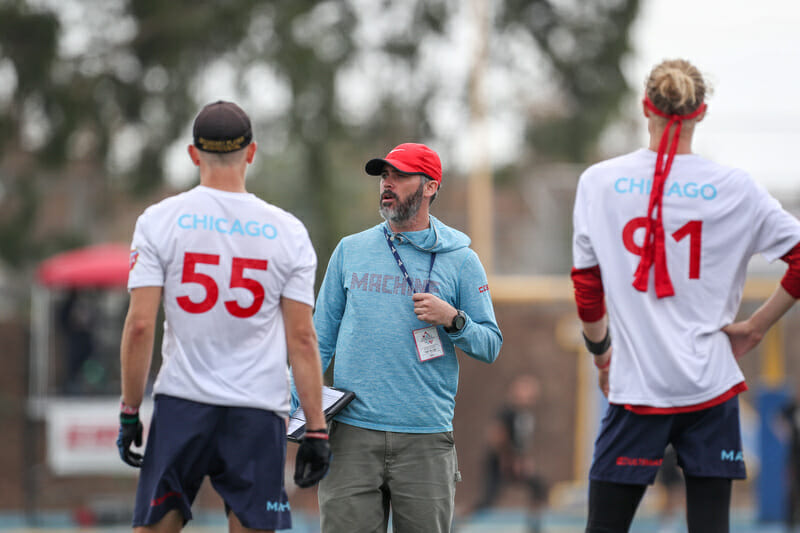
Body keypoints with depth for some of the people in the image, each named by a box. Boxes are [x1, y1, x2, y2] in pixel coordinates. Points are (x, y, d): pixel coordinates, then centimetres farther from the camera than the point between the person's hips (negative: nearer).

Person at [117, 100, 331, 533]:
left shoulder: (159, 221, -1)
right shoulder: (287, 232, 1)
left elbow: (140, 325, -5)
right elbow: (301, 339, -1)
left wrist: (129, 413, 2)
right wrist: (316, 431, 2)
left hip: (181, 403, 0)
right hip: (259, 410, 0)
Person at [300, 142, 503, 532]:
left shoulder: (460, 261, 6)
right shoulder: (350, 251, 13)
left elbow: (491, 346, 5)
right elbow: (322, 336, 15)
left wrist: (453, 320, -13)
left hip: (426, 440, -1)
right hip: (352, 433, 1)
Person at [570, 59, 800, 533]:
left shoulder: (599, 183, 1)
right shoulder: (733, 187, -1)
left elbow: (586, 286, 7)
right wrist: (755, 327, 8)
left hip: (635, 385, 0)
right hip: (711, 386, 0)